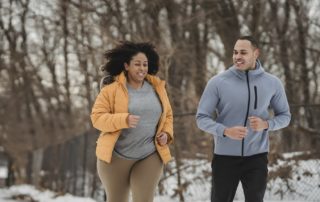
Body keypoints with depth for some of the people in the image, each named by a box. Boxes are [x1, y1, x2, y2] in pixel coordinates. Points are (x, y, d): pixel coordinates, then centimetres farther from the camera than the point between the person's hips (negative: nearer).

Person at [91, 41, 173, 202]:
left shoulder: (157, 87, 7)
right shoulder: (111, 89, -6)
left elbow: (167, 116, 18)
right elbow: (97, 117, -10)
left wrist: (166, 133, -2)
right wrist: (124, 120, -24)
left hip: (149, 156, 2)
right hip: (116, 155, -2)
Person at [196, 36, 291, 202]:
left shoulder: (272, 83, -1)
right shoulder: (217, 82, -8)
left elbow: (285, 116, 8)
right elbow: (202, 118, -5)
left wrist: (266, 124, -13)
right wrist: (225, 131, -23)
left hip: (257, 158, 1)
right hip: (225, 157, -1)